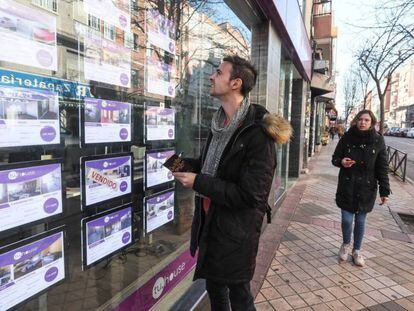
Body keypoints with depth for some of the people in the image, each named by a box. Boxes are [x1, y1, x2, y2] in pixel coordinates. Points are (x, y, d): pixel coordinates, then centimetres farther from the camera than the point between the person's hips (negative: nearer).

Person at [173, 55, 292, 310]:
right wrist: (188, 164, 1)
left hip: (236, 230, -8)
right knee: (214, 288, 25)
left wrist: (198, 182, -22)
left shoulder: (257, 133, -22)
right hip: (210, 222, 8)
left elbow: (250, 195, -24)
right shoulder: (221, 123, 5)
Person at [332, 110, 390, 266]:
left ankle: (357, 251, 32)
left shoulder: (378, 140, -4)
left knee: (360, 221, 10)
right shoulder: (347, 137, -5)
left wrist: (384, 190, -4)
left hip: (367, 188, 0)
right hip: (347, 186, 0)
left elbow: (382, 167, -1)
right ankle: (345, 244, 32)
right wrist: (341, 162, -20)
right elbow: (335, 158, 4)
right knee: (347, 219, 1)